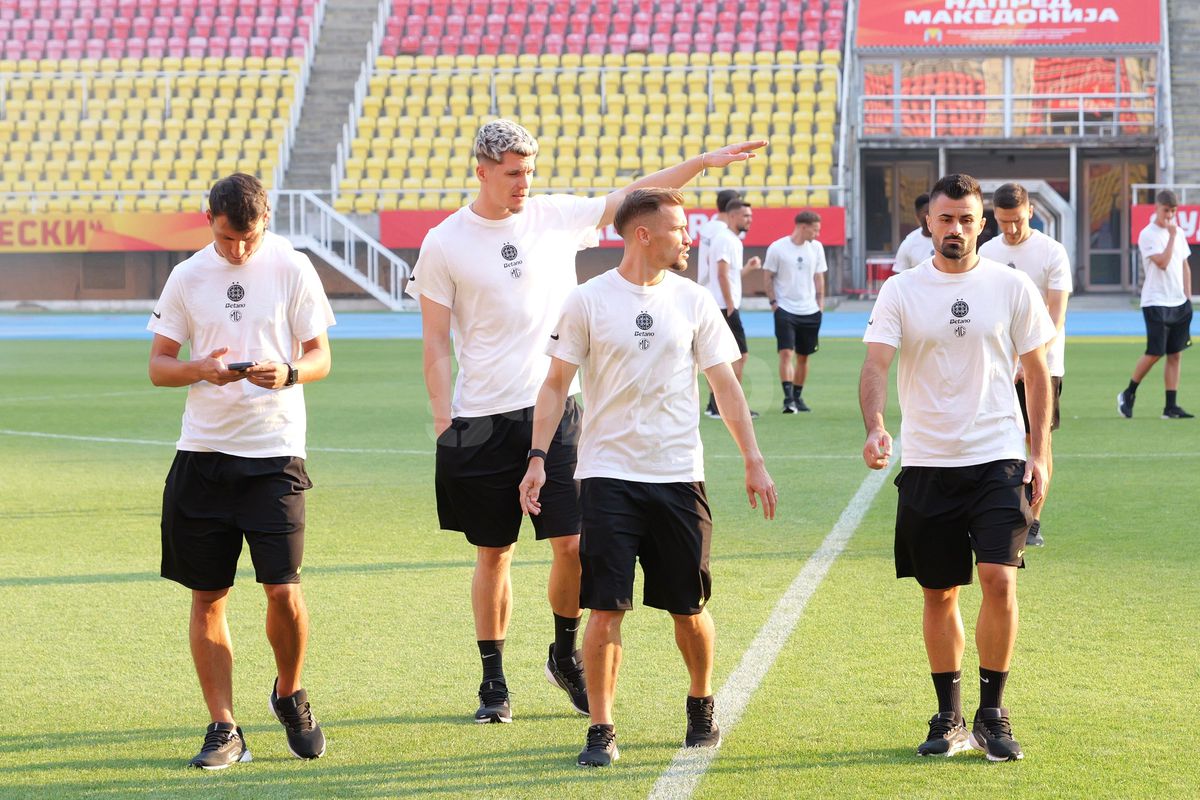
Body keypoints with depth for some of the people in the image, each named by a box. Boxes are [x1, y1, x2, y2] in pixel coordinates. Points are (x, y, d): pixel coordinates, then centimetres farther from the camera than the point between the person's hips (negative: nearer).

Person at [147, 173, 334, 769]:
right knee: (207, 596, 2)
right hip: (203, 451, 2)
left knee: (283, 589, -9)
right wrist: (202, 369, -13)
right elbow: (158, 364, 9)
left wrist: (288, 373, -19)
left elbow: (320, 356, 3)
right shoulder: (187, 277, 5)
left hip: (275, 452, -2)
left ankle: (289, 694, 19)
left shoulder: (292, 269, 0)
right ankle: (223, 729, 11)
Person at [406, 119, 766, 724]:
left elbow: (633, 197, 12)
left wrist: (703, 161, 5)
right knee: (492, 553, 5)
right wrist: (443, 425, -7)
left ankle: (565, 657, 20)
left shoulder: (555, 216, 5)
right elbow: (436, 343, -1)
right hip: (482, 419, -2)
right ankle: (493, 681, 16)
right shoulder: (444, 244, -2)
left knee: (573, 543, -2)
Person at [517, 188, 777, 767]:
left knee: (688, 607, 7)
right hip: (608, 475, -2)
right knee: (605, 608, -7)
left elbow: (725, 384, 9)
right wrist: (538, 456, -8)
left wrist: (753, 462, 5)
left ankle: (701, 708, 30)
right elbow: (556, 383, 1)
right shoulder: (589, 302, -1)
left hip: (679, 477, 2)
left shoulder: (694, 301, 6)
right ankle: (601, 730, 2)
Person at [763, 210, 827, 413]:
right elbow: (768, 277, 0)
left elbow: (819, 278, 13)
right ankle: (788, 398, -20)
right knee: (786, 353, -15)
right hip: (785, 310, -4)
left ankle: (797, 397, 21)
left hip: (810, 312, 4)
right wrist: (773, 303, -7)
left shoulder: (816, 248, 6)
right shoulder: (777, 248, -7)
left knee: (803, 356, 9)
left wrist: (820, 304, 7)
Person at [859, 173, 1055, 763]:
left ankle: (992, 714, 0)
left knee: (999, 580, -14)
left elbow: (1037, 372, 10)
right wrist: (875, 427, -27)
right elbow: (875, 364, -8)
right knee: (939, 594, 6)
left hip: (999, 457, -1)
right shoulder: (901, 292, 1)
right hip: (927, 464, 1)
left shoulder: (1011, 288, 3)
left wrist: (1040, 453, 5)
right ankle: (949, 717, 19)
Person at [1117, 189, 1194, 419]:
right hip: (1156, 303, -7)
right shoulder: (1148, 235, -9)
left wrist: (1188, 296, 13)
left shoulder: (1178, 232, 12)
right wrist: (1172, 236, -17)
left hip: (1179, 303, 7)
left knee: (1176, 354, 3)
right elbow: (1163, 262, -20)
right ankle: (1128, 394, 10)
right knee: (1155, 353, -9)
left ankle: (1171, 407, 4)